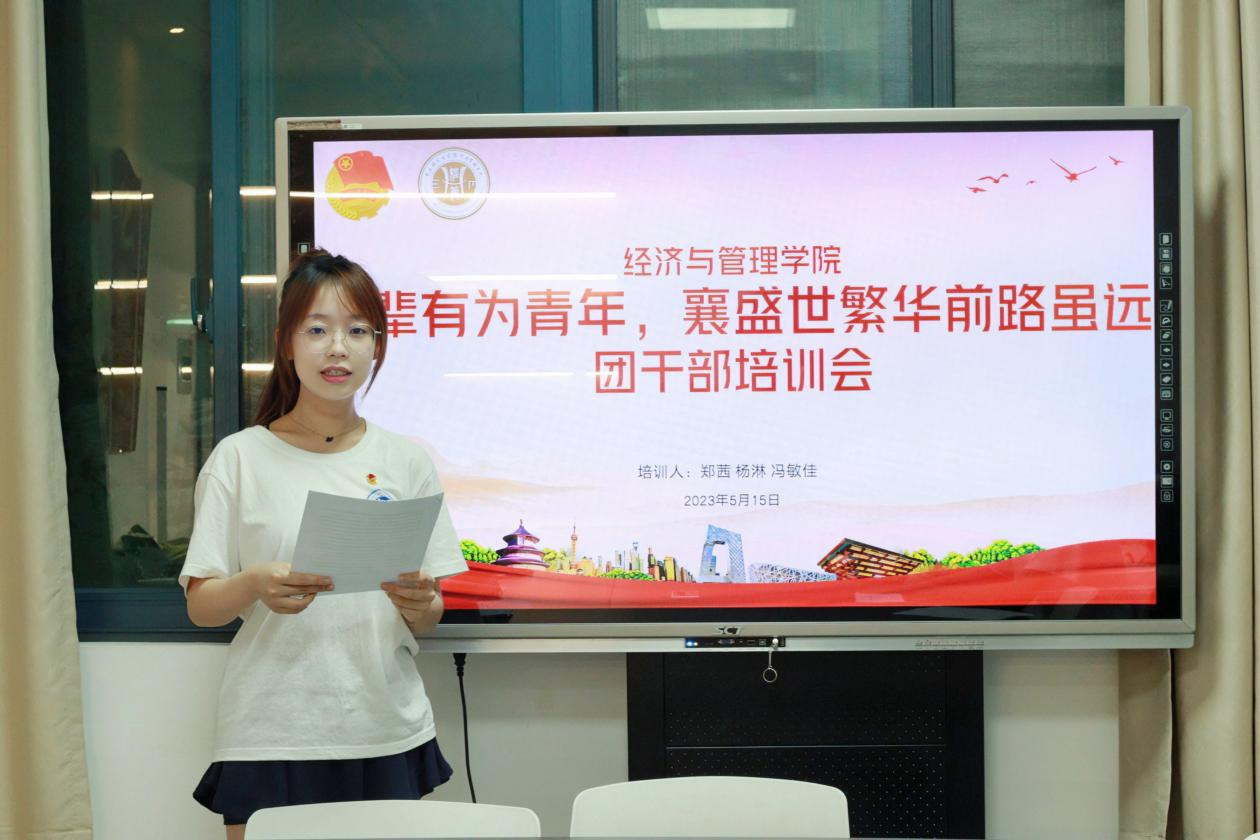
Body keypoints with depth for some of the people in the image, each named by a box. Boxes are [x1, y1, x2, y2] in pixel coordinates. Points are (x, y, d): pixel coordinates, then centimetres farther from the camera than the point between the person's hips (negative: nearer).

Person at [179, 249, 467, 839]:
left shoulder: (406, 461, 5)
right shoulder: (241, 458, -1)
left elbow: (429, 620, 6)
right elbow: (200, 607, -2)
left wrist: (418, 602, -17)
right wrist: (256, 585, -22)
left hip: (386, 733, 2)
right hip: (270, 738, -2)